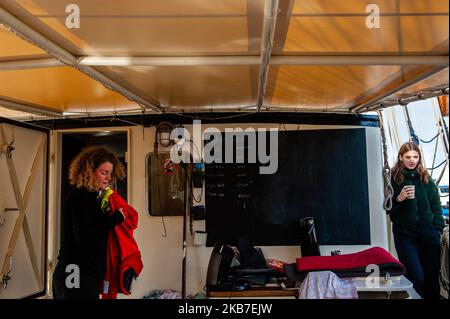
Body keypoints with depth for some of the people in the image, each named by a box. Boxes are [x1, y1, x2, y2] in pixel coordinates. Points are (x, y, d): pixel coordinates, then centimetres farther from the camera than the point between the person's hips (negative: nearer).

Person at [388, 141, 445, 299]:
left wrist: (441, 230, 3)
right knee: (416, 278, -5)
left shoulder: (426, 178, 8)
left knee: (432, 276, 2)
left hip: (428, 231, 3)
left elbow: (436, 207, 10)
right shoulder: (393, 179, -1)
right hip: (404, 233, -2)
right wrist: (399, 199, -16)